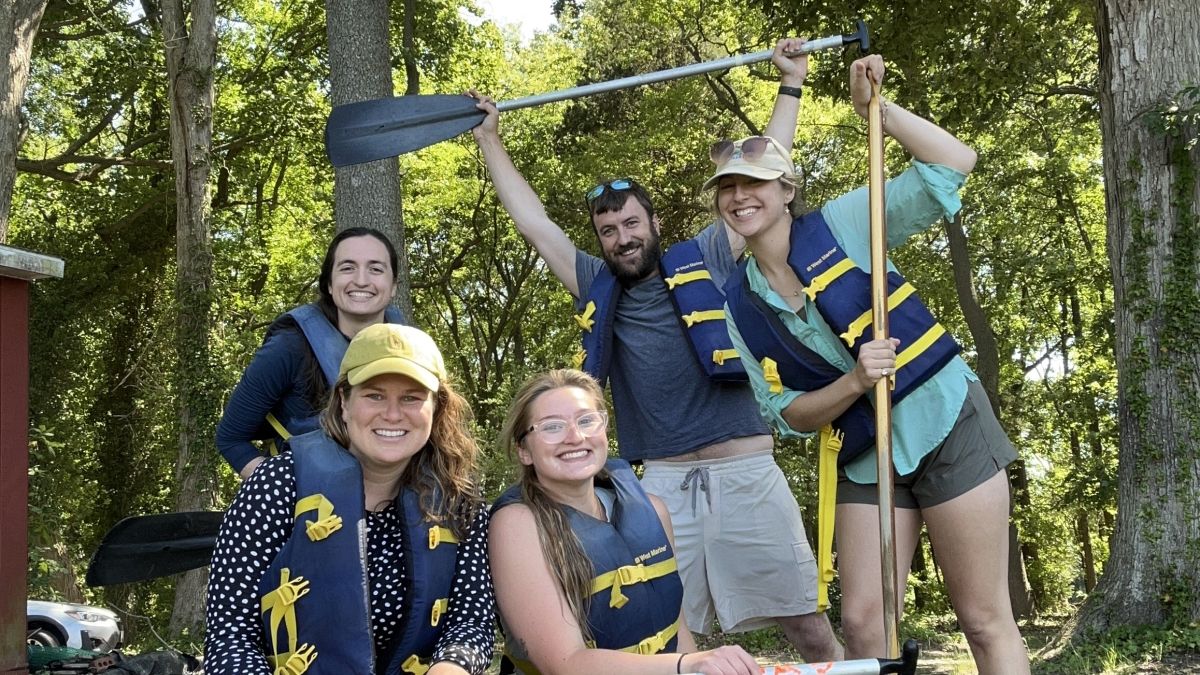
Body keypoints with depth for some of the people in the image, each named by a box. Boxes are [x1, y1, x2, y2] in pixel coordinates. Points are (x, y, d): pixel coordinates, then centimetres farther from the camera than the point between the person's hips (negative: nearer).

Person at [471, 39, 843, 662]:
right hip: (662, 484, 2)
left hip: (745, 474, -1)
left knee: (812, 633, 0)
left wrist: (791, 84, 16)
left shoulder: (703, 260, 8)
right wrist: (489, 141, 23)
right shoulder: (597, 289, 13)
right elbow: (533, 222, 19)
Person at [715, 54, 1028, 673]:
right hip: (865, 458, 4)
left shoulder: (841, 223, -6)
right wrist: (855, 381, -15)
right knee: (863, 625, 1)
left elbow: (955, 163, -12)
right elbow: (788, 414, 2)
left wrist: (874, 107, -16)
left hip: (946, 426, -4)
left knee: (984, 620, 0)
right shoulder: (738, 305, 3)